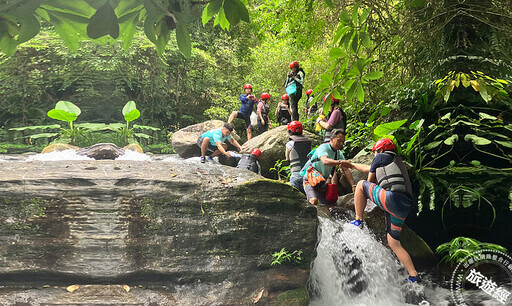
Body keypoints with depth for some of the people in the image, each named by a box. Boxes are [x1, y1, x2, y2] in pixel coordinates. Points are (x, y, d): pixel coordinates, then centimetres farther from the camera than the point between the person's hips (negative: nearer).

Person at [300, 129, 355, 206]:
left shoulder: (339, 153, 3)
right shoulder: (323, 147, -19)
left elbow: (346, 170, -3)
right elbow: (325, 161, -40)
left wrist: (353, 185, -16)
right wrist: (340, 162, -57)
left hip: (322, 183, 7)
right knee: (314, 201, -29)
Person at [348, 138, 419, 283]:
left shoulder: (381, 157, 11)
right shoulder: (396, 161, 36)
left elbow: (370, 180, 16)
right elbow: (368, 168, 47)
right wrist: (351, 164, 56)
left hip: (393, 197, -9)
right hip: (404, 207, 9)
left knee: (361, 184, 8)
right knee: (394, 243, 13)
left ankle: (358, 220, 7)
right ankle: (413, 277, 10)